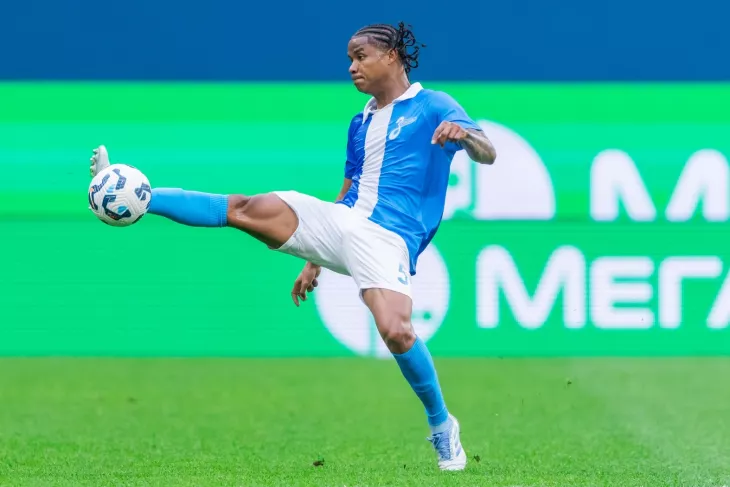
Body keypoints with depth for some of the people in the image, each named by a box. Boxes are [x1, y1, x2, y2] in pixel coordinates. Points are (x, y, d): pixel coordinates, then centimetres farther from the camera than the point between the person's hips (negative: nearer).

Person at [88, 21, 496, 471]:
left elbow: (487, 155, -12)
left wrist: (463, 133, -36)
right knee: (246, 209, -12)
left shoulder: (433, 107, 1)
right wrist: (316, 259, 28)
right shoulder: (362, 122, 22)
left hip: (387, 238, -6)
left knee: (395, 331, -27)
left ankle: (442, 426, -5)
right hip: (340, 221, 6)